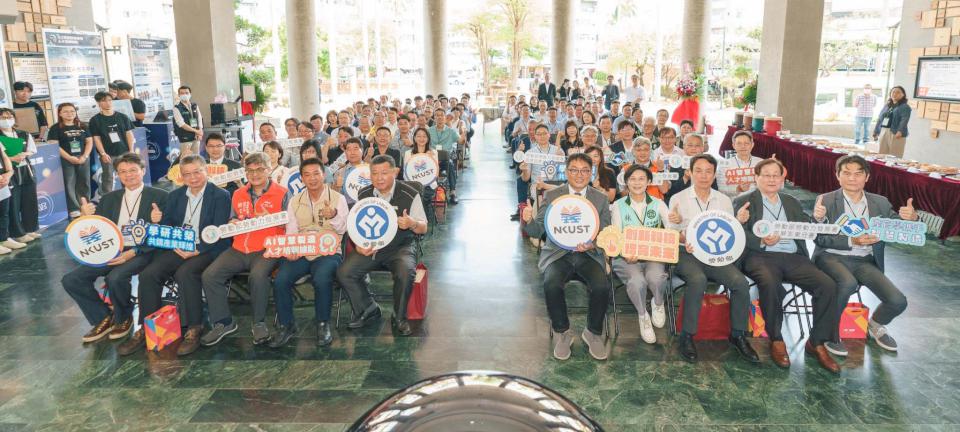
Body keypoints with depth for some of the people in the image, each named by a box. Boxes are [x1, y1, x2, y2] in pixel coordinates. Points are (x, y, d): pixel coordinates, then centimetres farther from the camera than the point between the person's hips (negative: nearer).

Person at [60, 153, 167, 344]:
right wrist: (87, 217, -6)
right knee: (70, 280, -11)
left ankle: (123, 318, -2)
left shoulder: (159, 196, 2)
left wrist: (133, 252, -18)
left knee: (115, 277, -32)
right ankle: (103, 318, 7)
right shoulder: (109, 199, 18)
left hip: (142, 252, -5)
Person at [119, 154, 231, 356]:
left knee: (185, 273, -34)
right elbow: (164, 227, 11)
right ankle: (146, 330, -9)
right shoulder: (175, 196, 16)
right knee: (148, 274, -19)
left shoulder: (220, 196, -1)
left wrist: (197, 250, -21)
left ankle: (193, 329, -23)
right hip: (176, 249, 5)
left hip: (206, 250, -5)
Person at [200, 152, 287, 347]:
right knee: (209, 276, -14)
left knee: (258, 276, -35)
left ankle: (259, 323, -13)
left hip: (266, 250, -5)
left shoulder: (281, 193, 2)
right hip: (239, 249, 5)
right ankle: (223, 322, 2)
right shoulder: (238, 195, 17)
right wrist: (232, 225, 2)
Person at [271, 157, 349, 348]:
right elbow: (291, 231, 10)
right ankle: (286, 325, -4)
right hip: (300, 253, 3)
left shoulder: (338, 198, 3)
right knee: (280, 280, -24)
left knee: (321, 279, -34)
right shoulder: (295, 201, 13)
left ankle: (323, 324, -11)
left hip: (328, 252, -3)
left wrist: (334, 216, -29)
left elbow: (342, 230, -7)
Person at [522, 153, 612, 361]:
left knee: (602, 286, -27)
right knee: (551, 285, -30)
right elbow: (538, 231, 2)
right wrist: (528, 221, -22)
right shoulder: (552, 196, 4)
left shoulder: (601, 199, 7)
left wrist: (592, 245, -18)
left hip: (589, 254, 1)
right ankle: (562, 333, -5)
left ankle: (593, 333, 0)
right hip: (558, 253, -1)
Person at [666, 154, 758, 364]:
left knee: (740, 281, -24)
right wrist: (684, 240, -18)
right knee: (698, 280, -35)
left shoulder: (724, 201, 15)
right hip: (688, 254, -3)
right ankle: (687, 335, -22)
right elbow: (670, 234, 3)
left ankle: (738, 334, -6)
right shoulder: (678, 199, 6)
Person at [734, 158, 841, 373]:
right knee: (770, 284, -36)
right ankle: (776, 341, -16)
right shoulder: (744, 201, 10)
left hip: (793, 256, 4)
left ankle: (817, 343, -6)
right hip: (760, 256, -4)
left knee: (827, 285, -19)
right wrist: (762, 241, -17)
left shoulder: (791, 202, 25)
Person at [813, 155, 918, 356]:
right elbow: (820, 238, -10)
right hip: (832, 257, -4)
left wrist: (911, 218, -16)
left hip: (865, 261, 4)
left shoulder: (880, 203, 11)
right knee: (848, 283, -36)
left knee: (898, 302, -13)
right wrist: (851, 241, -25)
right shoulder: (826, 200, -1)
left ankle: (875, 326, 23)